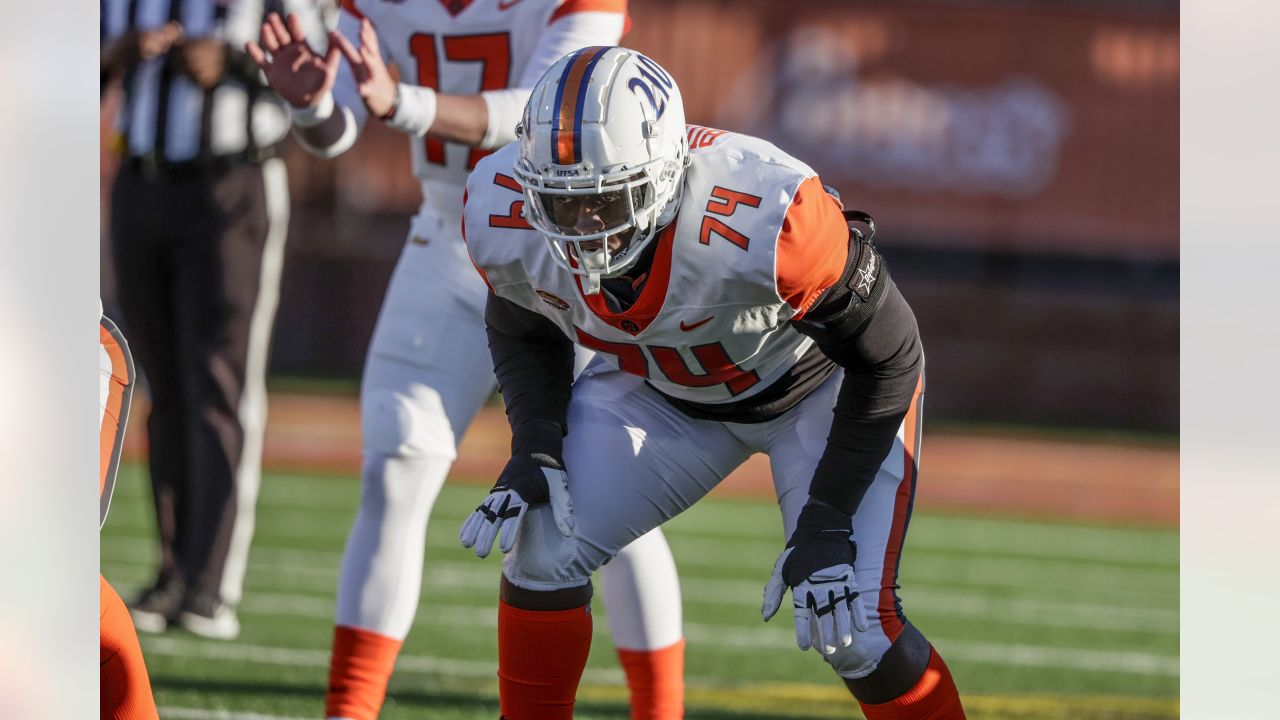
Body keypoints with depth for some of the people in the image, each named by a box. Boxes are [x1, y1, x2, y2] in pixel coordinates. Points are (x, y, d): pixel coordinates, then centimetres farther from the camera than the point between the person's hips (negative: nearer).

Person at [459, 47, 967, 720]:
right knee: (540, 547, -13)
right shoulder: (502, 215, -27)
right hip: (661, 389, 4)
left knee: (851, 626, -18)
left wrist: (828, 524, -25)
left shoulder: (764, 222, -42)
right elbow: (522, 331, -1)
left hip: (825, 384, -4)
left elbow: (889, 355, -24)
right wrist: (535, 450, -18)